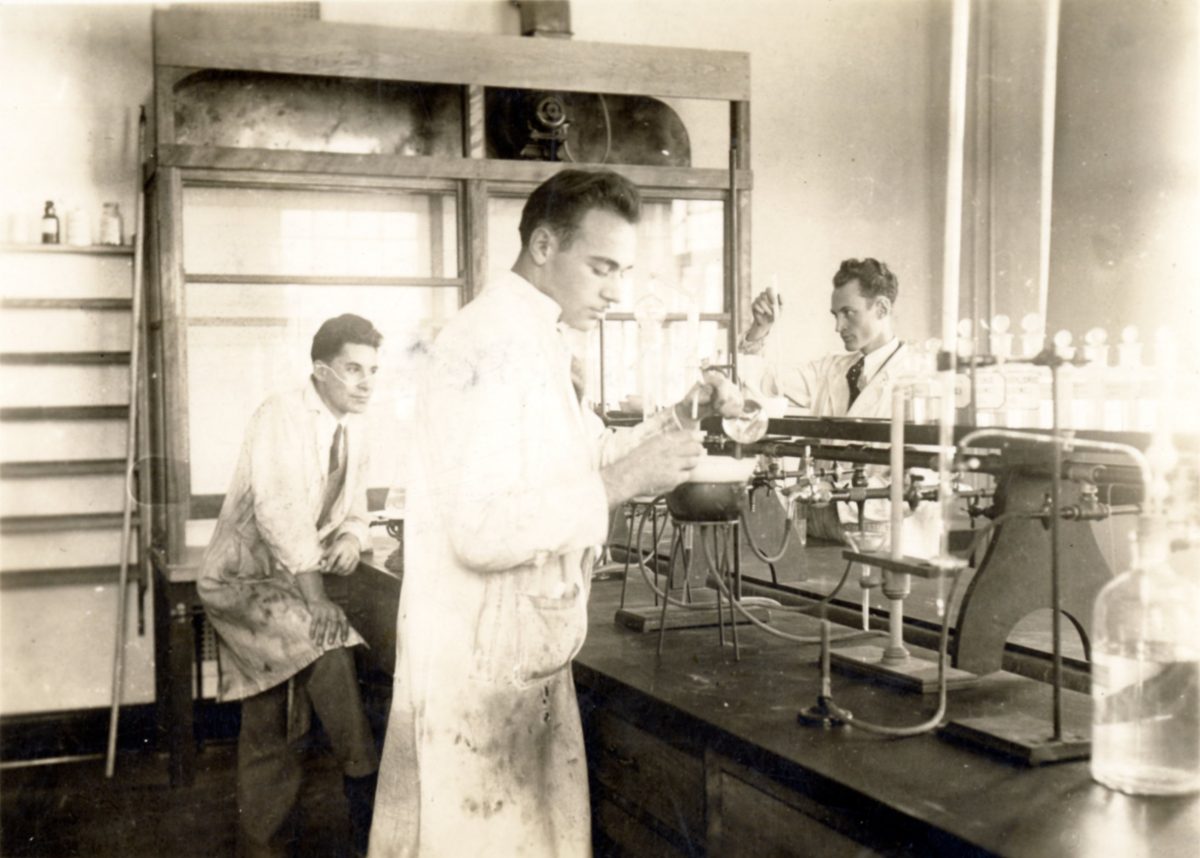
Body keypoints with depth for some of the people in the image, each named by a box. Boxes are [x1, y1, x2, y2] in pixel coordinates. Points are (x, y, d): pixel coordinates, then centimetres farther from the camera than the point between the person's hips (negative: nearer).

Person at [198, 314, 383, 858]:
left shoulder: (354, 430, 5)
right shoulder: (281, 417, -18)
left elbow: (354, 512, 14)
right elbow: (279, 510, -27)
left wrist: (351, 539, -10)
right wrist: (313, 594, -33)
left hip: (298, 578, 7)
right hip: (243, 578, -7)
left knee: (268, 726, 9)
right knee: (327, 640, -28)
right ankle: (365, 788, -17)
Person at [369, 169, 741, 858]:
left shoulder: (534, 338, 14)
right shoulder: (497, 343, -19)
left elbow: (582, 460, 23)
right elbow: (482, 530, -27)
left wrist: (683, 419, 9)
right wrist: (622, 482, -24)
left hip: (523, 656, 10)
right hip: (480, 664, -10)